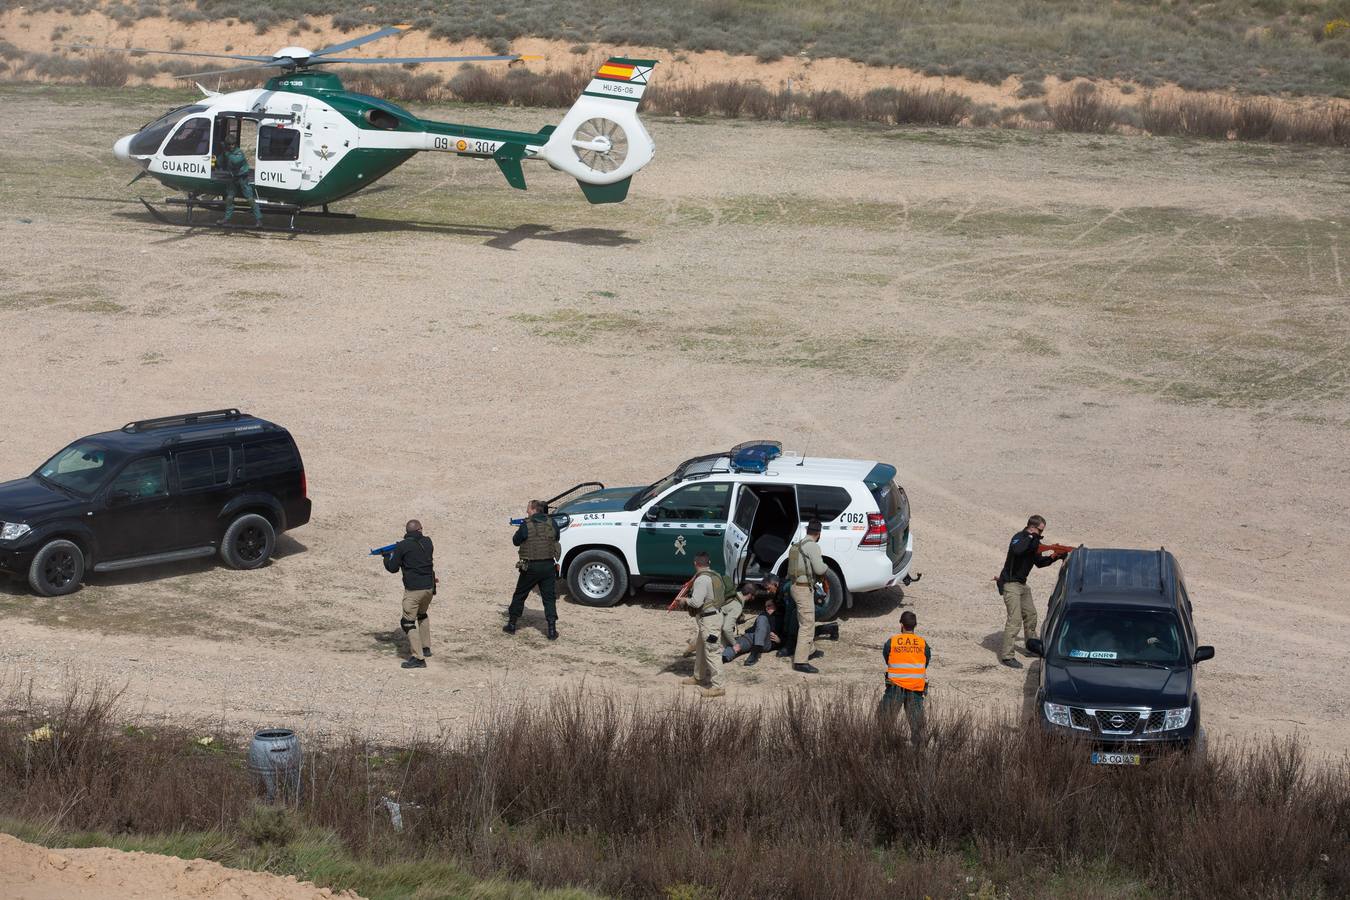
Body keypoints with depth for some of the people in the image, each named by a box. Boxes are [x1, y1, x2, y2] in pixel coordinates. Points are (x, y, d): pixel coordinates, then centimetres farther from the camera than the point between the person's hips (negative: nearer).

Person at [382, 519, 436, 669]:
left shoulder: (402, 546, -8)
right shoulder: (428, 542, 6)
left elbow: (393, 568, -3)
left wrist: (387, 557, 17)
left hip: (413, 590, -6)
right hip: (429, 587, 6)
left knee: (408, 622, -4)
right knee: (422, 615, 30)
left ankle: (418, 658, -12)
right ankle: (426, 647, 35)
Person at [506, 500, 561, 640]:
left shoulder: (526, 525, -12)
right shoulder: (552, 524, -1)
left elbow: (516, 541, 1)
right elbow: (556, 539, 14)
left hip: (531, 567, -3)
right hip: (549, 566, 3)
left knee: (519, 596, 14)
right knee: (549, 598, 7)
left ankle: (512, 624, 22)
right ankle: (552, 630, 0)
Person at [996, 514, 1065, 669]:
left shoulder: (1034, 542, 9)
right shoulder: (1019, 538, -18)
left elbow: (1039, 562, 18)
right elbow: (1017, 550, -41)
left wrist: (1053, 557, 1)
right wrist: (1032, 537, -33)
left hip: (1022, 584, 9)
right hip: (1011, 584, -9)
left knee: (1030, 615, 19)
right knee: (1015, 619, -15)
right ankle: (1006, 656, -15)